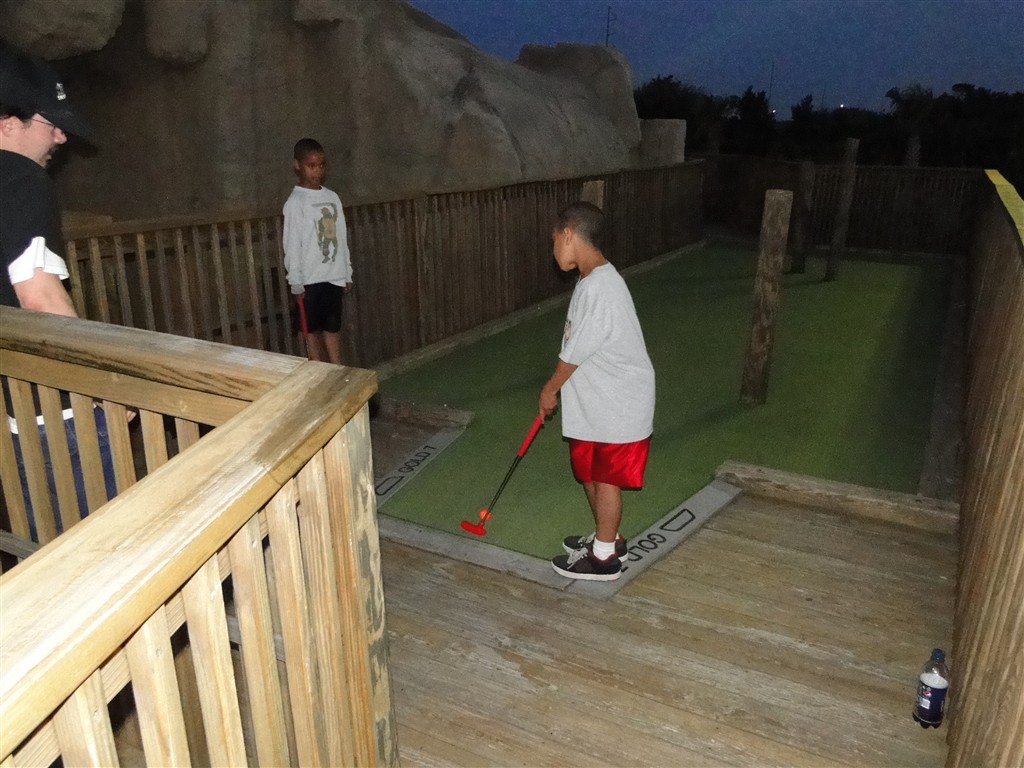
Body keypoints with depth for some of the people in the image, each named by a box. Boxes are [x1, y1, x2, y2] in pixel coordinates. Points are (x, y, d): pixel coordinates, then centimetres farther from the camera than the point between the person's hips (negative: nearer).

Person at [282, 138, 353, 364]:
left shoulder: (332, 198, 7)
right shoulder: (295, 202, -10)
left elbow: (342, 238, 11)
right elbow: (292, 245, -10)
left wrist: (347, 273, 10)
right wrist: (295, 282, -12)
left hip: (333, 275, 5)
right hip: (310, 278, -5)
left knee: (333, 327, 10)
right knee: (313, 330, 6)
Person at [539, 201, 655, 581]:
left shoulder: (599, 287, -27)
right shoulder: (594, 279, 5)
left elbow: (574, 354, -19)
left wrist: (551, 388, -3)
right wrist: (559, 385, 16)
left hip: (618, 403, -9)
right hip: (596, 399, 9)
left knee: (605, 477, 6)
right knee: (588, 469, 19)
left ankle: (604, 557, 23)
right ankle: (606, 538, 38)